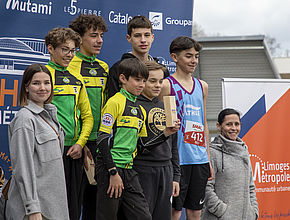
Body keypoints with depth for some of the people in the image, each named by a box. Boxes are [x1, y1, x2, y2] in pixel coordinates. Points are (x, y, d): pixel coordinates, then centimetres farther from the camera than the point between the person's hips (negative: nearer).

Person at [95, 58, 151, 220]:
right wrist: (113, 172, -16)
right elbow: (103, 140, -14)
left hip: (129, 170, 7)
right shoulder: (115, 102, -9)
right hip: (109, 169, -7)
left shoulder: (141, 110, 15)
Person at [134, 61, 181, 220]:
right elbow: (139, 147, -12)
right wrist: (164, 134, -23)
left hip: (166, 170, 7)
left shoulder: (165, 107, 16)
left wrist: (175, 176, 15)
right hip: (143, 171, -6)